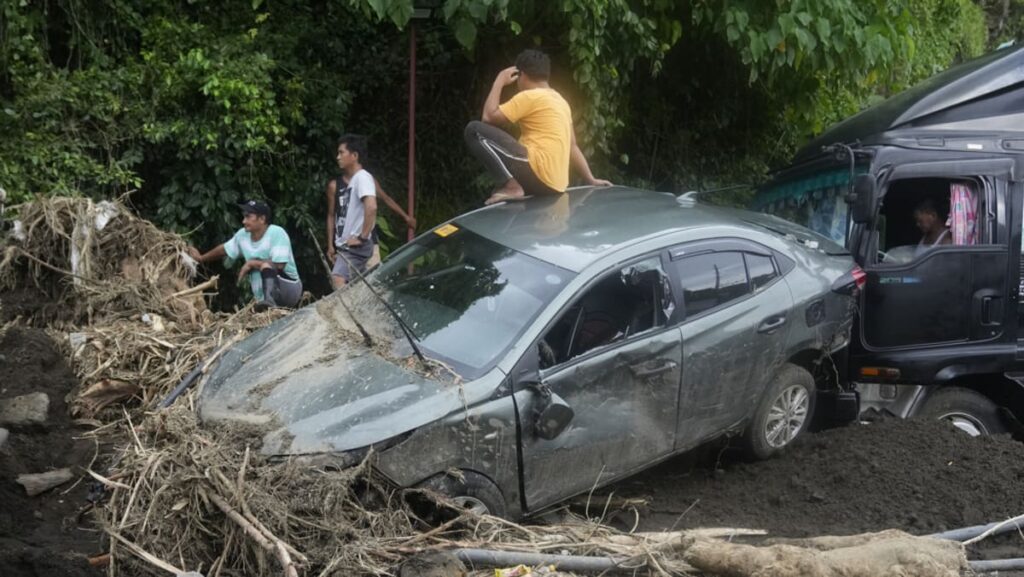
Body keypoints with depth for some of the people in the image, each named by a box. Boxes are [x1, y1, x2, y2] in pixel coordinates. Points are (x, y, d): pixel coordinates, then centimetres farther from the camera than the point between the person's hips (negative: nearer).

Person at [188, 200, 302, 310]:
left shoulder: (277, 233, -17)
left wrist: (251, 263, -15)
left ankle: (269, 300, -51)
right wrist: (201, 258, 34)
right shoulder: (243, 235, 2)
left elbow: (279, 265, -25)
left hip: (289, 289, -7)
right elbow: (224, 249, 22)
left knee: (265, 264, -31)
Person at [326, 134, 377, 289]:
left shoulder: (363, 178, -11)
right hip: (344, 245, 9)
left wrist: (362, 237, -23)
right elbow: (332, 215, 19)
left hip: (356, 245, -9)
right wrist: (331, 245, 14)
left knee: (338, 280, -22)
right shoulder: (340, 184, 15)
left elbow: (371, 207, -26)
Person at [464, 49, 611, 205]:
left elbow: (488, 117, -5)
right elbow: (572, 146, 23)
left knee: (474, 129, -9)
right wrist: (591, 180, 25)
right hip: (554, 185, 9)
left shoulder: (529, 96, -4)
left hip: (538, 174, -9)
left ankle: (511, 187, -19)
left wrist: (499, 82, 6)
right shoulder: (560, 100, 23)